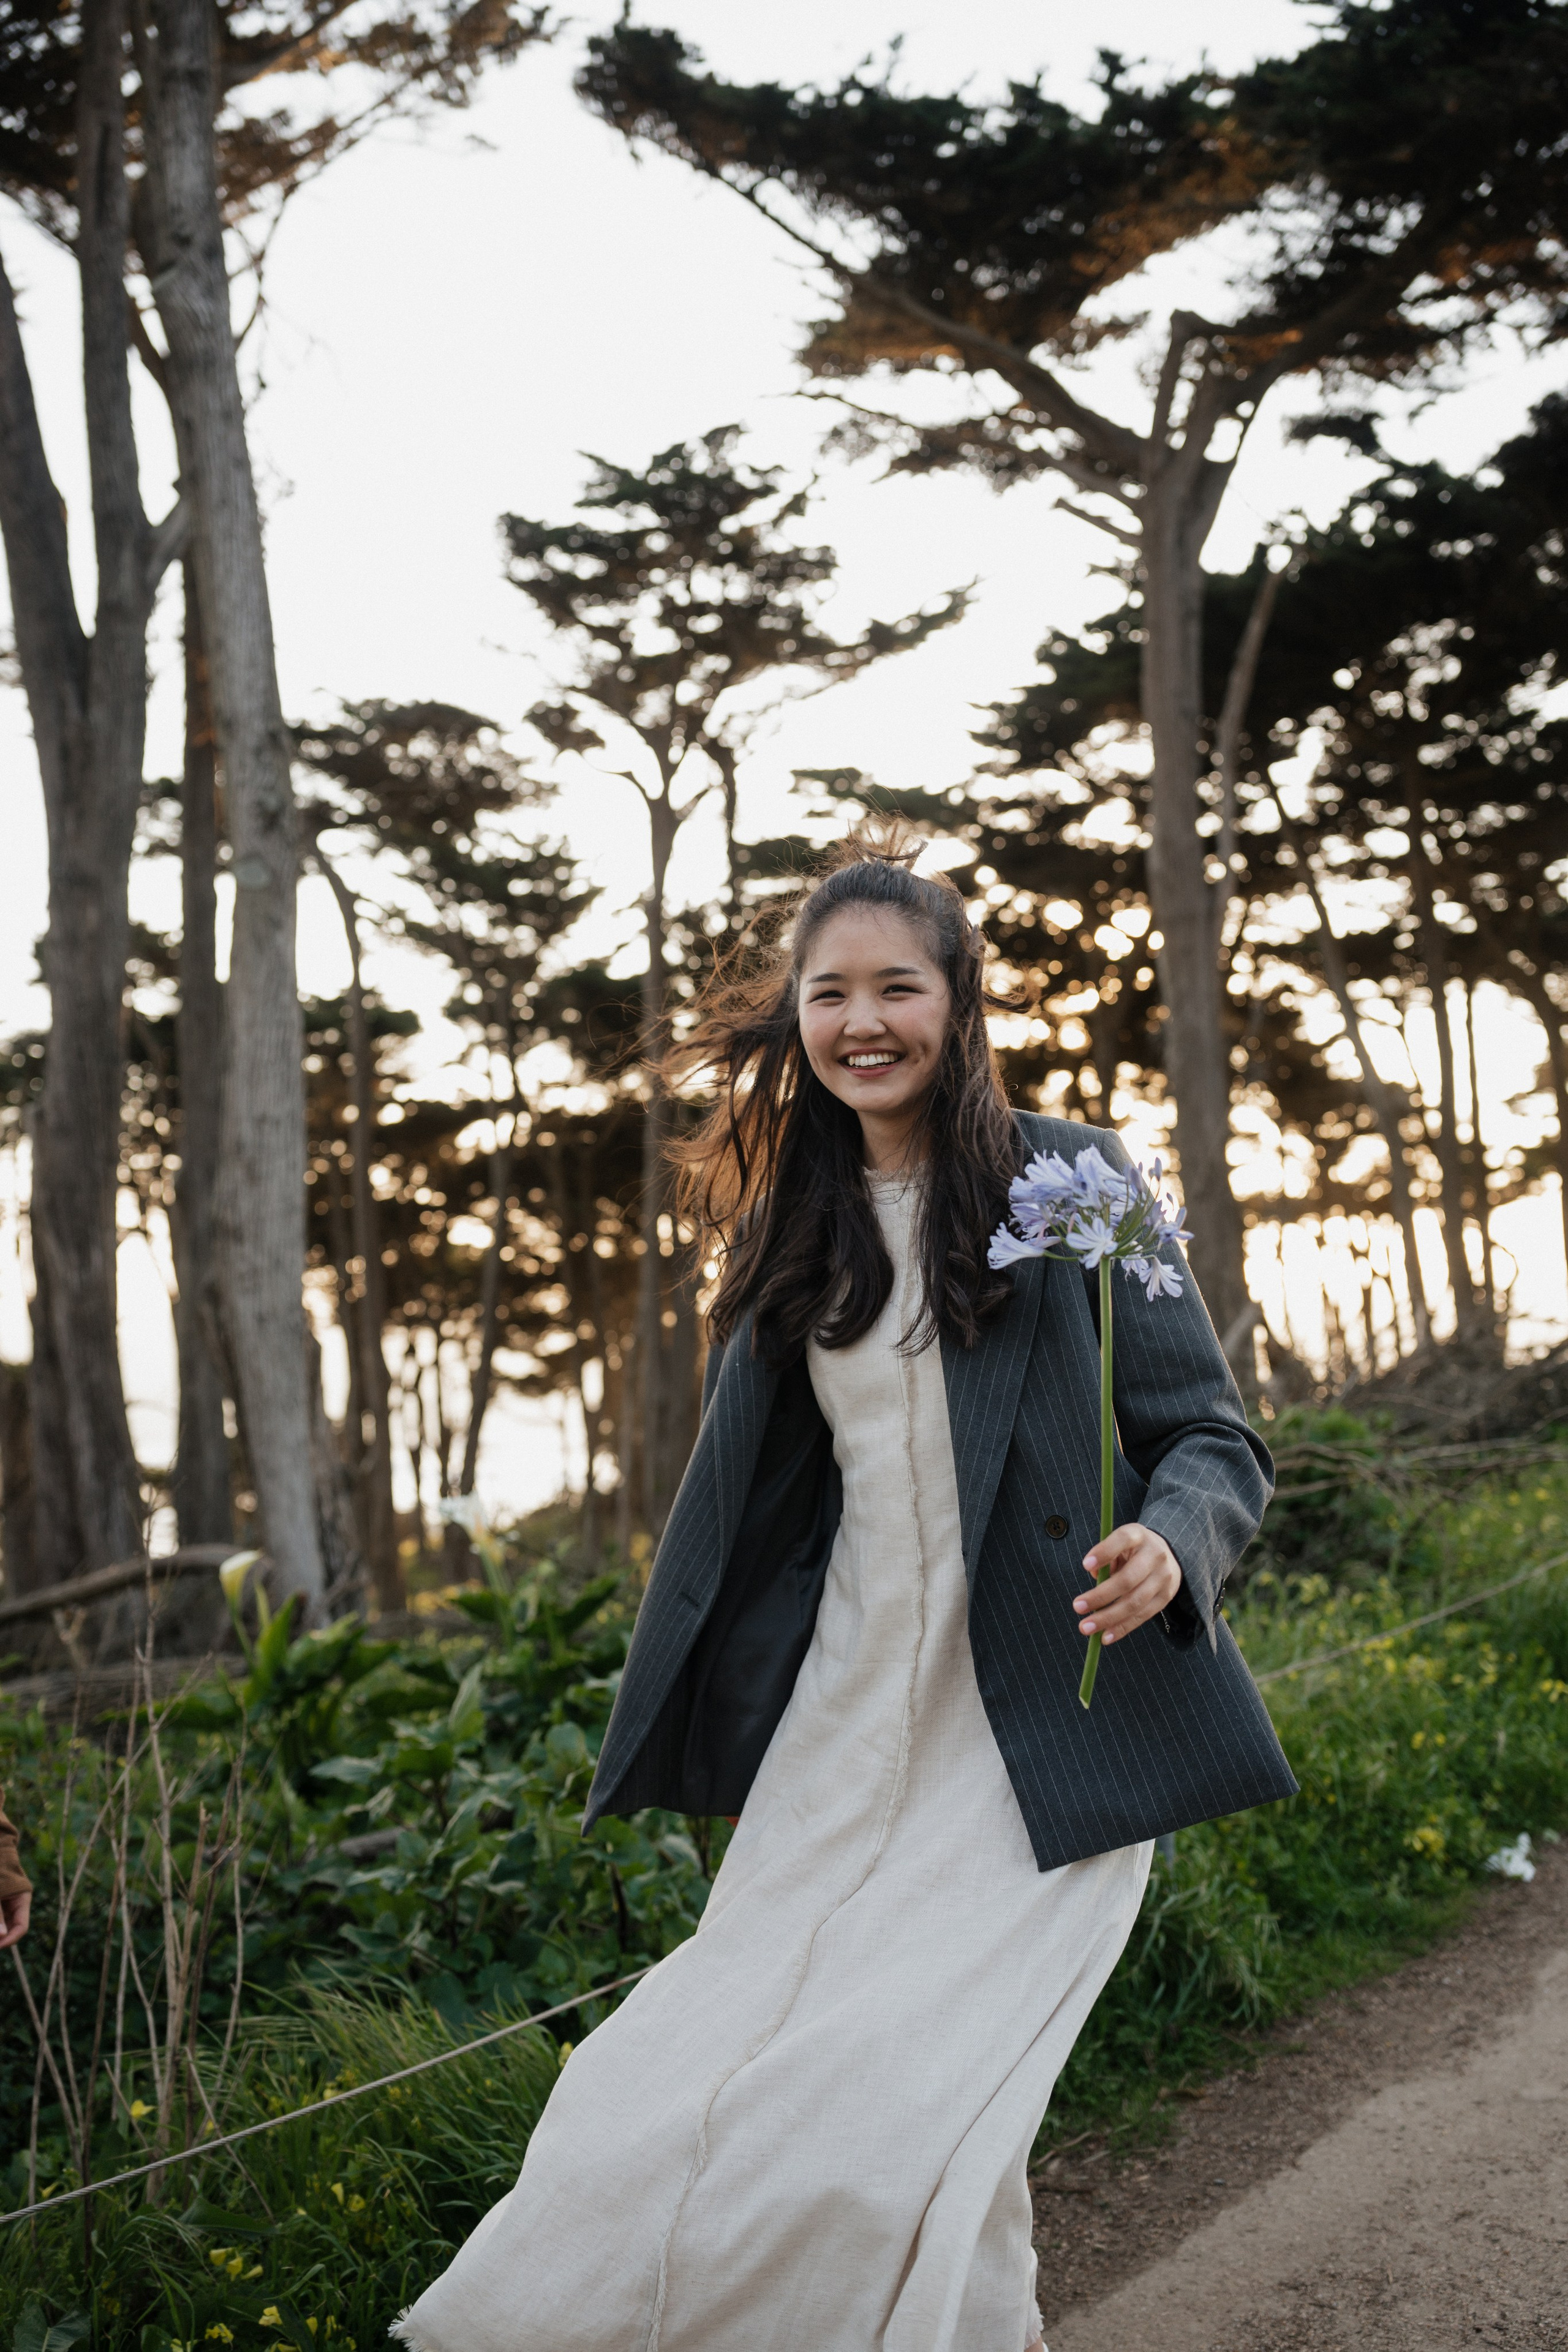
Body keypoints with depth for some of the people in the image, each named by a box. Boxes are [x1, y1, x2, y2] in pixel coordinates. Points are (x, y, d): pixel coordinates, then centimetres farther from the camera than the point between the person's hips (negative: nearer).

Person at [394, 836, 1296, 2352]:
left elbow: (1214, 1439, -2)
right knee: (711, 2103, 1)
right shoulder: (795, 1229, 11)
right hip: (846, 1724, 5)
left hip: (1037, 1740, -5)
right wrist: (675, 1735, 18)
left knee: (919, 2105, -15)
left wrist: (1168, 1538, -23)